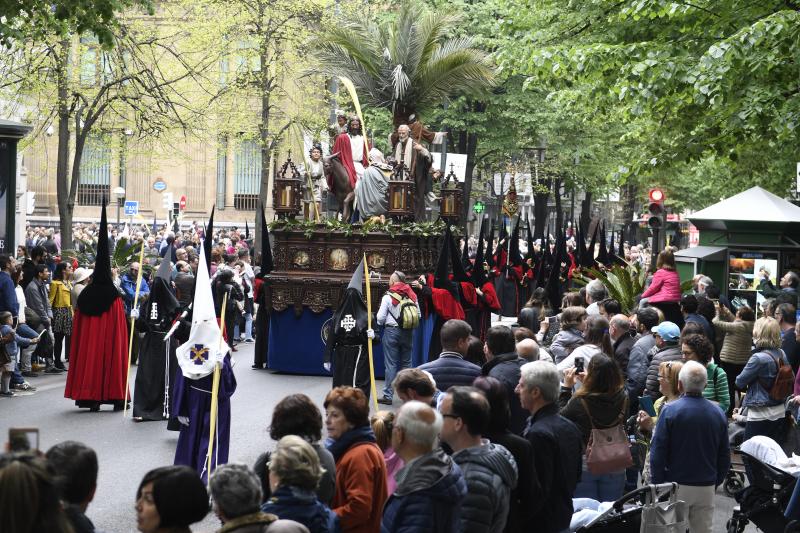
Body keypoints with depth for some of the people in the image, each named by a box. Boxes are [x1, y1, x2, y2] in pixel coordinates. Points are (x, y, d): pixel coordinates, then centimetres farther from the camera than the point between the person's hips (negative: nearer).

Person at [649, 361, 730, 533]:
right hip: (706, 487, 3)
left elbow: (657, 453, -10)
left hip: (676, 485, -3)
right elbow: (725, 456, 10)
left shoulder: (670, 411, -11)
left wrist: (658, 484, -2)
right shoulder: (718, 414, 2)